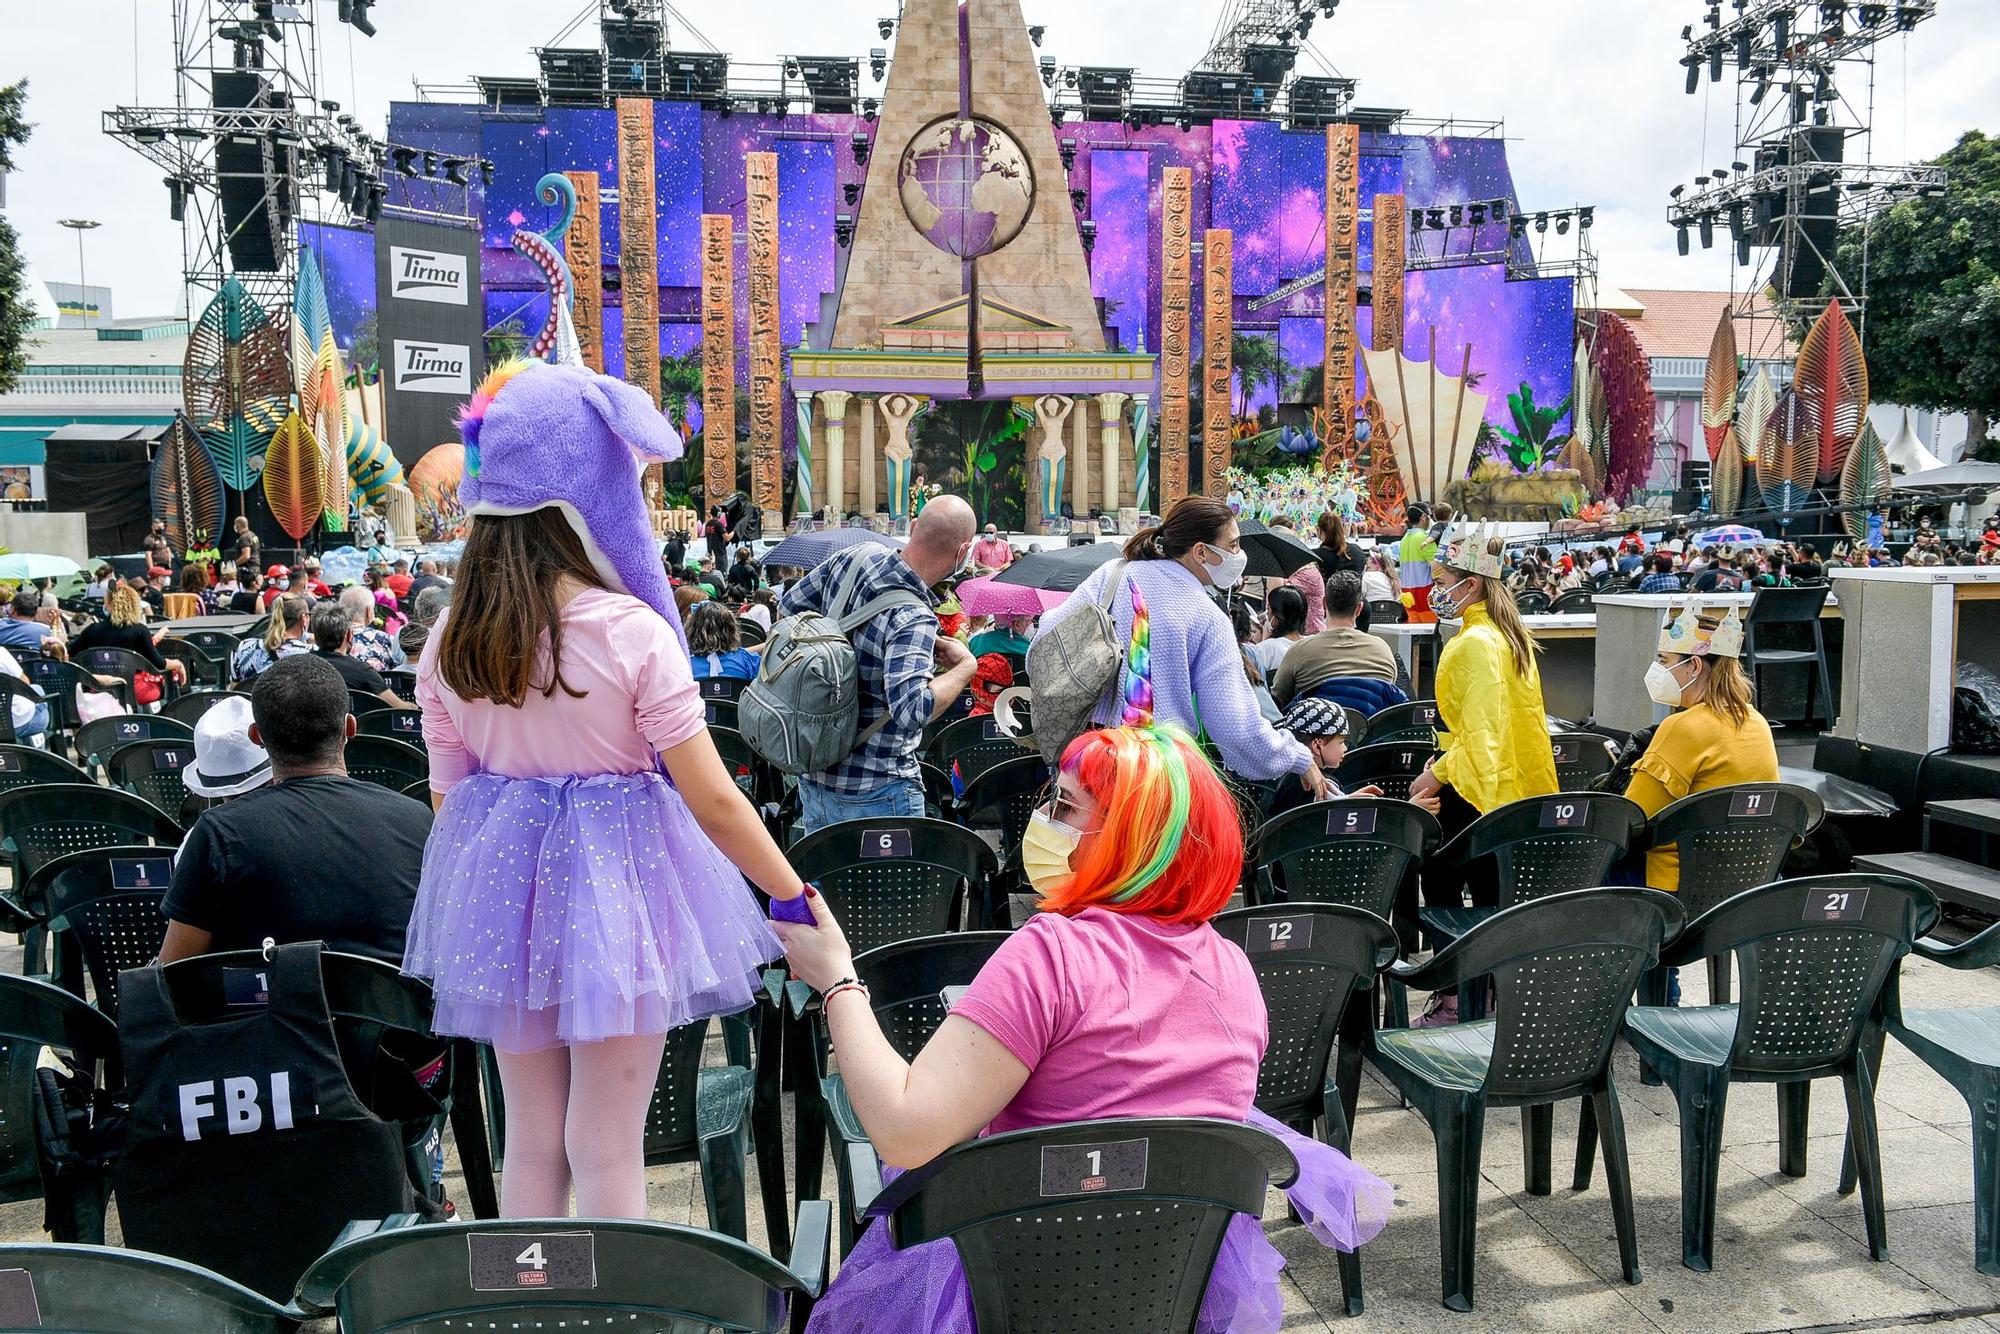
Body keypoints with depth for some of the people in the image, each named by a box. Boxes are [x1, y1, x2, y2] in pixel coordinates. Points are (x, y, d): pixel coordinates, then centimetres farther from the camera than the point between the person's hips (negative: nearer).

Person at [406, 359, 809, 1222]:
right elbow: (713, 801, -16)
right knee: (607, 1150, 7)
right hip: (614, 890, -5)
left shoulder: (449, 641, -2)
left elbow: (448, 794, 5)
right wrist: (799, 902, -6)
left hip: (500, 886, 5)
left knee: (530, 1141, 19)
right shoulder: (630, 631, -17)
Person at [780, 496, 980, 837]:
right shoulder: (913, 619, -28)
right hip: (878, 793, -8)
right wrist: (965, 666, -23)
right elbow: (913, 711, -40)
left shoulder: (855, 556, -5)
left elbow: (788, 608, 11)